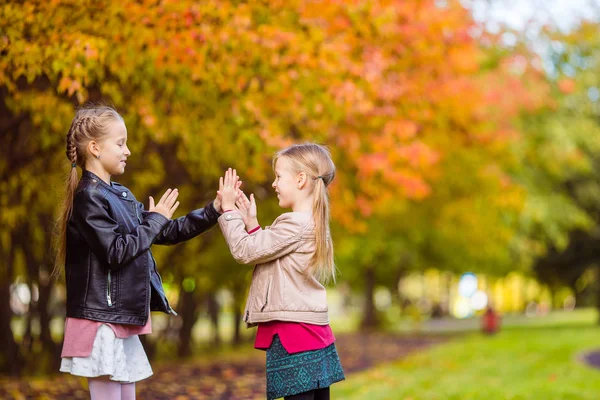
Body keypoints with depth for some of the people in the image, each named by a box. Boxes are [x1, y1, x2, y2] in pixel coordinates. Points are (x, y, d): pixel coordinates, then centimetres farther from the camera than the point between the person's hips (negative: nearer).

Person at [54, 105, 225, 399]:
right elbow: (116, 251, -20)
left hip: (122, 319, 9)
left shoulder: (121, 196, 14)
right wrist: (155, 219, -9)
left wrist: (214, 211, 9)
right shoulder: (88, 197, -13)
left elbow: (167, 233, 17)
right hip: (100, 319, -9)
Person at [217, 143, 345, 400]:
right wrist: (251, 223, 14)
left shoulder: (295, 224, -14)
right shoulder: (313, 223, 16)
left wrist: (229, 210, -3)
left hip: (293, 333, -10)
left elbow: (245, 251, -12)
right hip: (312, 332, 10)